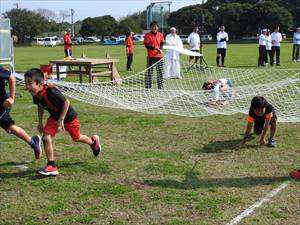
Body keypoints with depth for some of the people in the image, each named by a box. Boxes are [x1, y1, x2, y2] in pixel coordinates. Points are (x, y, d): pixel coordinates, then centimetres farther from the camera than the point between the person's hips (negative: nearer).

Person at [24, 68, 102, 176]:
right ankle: (51, 166, -3)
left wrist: (61, 120, -26)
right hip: (54, 117, 6)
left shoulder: (51, 92, -39)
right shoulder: (35, 94, -15)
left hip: (68, 116, -6)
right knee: (46, 138, -12)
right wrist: (40, 122, 7)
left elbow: (66, 103, -29)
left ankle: (93, 141, 48)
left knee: (76, 138, 16)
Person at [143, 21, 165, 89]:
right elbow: (146, 45, -8)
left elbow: (162, 44, 13)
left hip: (159, 55, 4)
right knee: (149, 71, -3)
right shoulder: (147, 35, -4)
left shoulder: (160, 35, 9)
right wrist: (154, 47, -21)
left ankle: (160, 85, 17)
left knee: (160, 71, 8)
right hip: (151, 56, -4)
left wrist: (160, 49, -7)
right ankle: (148, 86, 1)